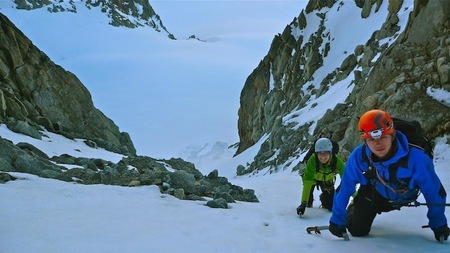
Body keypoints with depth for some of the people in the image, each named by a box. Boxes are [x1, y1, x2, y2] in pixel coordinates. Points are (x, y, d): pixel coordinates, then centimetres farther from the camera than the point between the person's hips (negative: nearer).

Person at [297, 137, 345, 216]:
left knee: (331, 206, -5)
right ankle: (309, 202, 13)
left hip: (328, 180, 1)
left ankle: (323, 198, 31)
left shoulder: (337, 161, -36)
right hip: (313, 177, -1)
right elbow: (307, 182, -45)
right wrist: (303, 203, -50)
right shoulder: (312, 160, -41)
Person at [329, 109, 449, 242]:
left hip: (405, 195, 1)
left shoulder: (416, 157, -41)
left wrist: (439, 225, -16)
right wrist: (337, 221, -13)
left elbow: (434, 190, -26)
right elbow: (344, 189, -21)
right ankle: (353, 209, 32)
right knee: (358, 230, -2)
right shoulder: (358, 157, -35)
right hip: (374, 193, 0)